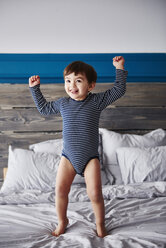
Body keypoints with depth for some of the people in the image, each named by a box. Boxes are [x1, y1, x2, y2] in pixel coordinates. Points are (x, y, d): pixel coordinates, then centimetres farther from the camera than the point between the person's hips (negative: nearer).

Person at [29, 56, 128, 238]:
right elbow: (44, 108, 21)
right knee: (60, 190, -2)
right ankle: (62, 221, 24)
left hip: (90, 156, -2)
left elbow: (118, 90, 0)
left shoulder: (96, 101, -5)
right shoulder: (62, 103, 3)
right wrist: (34, 89, 19)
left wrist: (119, 69, -3)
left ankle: (100, 224, 19)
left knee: (95, 194, -8)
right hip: (68, 155, 3)